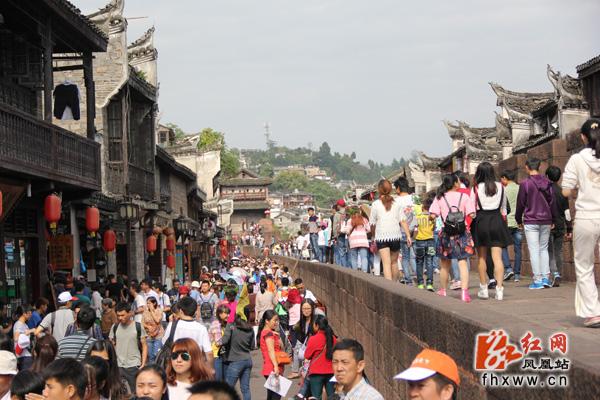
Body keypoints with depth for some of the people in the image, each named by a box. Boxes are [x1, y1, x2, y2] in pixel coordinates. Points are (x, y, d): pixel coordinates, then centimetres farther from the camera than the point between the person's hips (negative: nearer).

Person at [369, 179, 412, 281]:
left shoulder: (375, 204, -1)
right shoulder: (397, 203, 4)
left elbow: (373, 224, 4)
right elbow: (403, 221, -1)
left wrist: (374, 235, 20)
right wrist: (408, 235, -1)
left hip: (381, 236, -2)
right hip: (395, 236, 2)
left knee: (386, 263, -8)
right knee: (394, 261, 17)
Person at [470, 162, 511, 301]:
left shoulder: (476, 188, -4)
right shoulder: (500, 187, 4)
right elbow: (503, 208, 11)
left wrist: (469, 226, 7)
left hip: (481, 221, -2)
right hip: (497, 220, 2)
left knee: (481, 256, 12)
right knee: (497, 257, -4)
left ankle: (483, 288, 17)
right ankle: (499, 289, -14)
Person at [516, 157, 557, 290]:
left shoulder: (525, 184, -9)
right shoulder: (548, 183, 4)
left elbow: (520, 203, -3)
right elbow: (552, 202, 8)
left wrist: (519, 219, 10)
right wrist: (553, 219, 17)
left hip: (531, 221, -4)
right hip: (546, 221, 4)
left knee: (534, 250, 0)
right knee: (544, 249, 13)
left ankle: (537, 280, -1)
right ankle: (546, 277, 6)